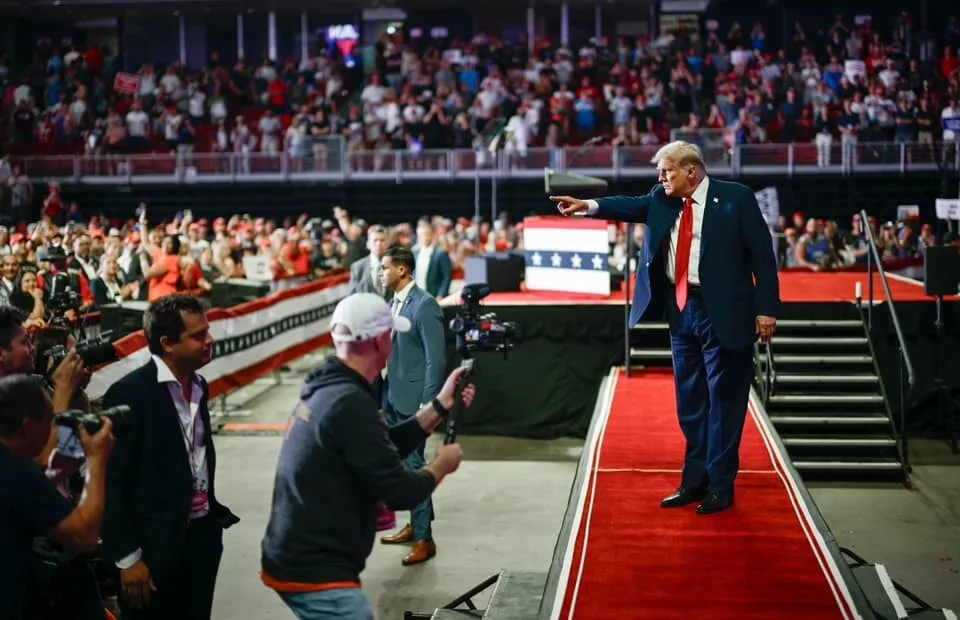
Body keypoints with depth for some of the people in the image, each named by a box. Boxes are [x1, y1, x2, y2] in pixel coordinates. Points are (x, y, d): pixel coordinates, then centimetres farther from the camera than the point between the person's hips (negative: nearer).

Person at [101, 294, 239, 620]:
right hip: (156, 545, -7)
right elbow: (111, 482, -14)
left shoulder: (198, 385, 9)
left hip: (202, 535, 7)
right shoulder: (129, 393, -14)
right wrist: (128, 558, -14)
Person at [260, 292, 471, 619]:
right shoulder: (350, 403, -22)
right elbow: (399, 491, -19)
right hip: (314, 573, -10)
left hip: (299, 560, 10)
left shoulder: (326, 390, 9)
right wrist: (442, 465, 0)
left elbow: (383, 451, 16)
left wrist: (440, 406, 15)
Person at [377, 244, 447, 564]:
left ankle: (424, 539, 6)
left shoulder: (424, 305, -16)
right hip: (393, 397, 8)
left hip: (413, 399, -8)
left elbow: (437, 359, -18)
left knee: (412, 465, -3)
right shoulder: (394, 302, 9)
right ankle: (416, 524, 30)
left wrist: (427, 405, -19)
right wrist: (385, 397, 13)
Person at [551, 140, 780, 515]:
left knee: (723, 400, 1)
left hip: (723, 313, -6)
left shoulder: (736, 198, -6)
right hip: (681, 311, 6)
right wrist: (588, 206, -24)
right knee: (690, 402, 13)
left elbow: (762, 254, -8)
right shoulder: (663, 200, 9)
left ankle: (721, 486, 12)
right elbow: (633, 206, -7)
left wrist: (766, 308, -12)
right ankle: (695, 481, 24)